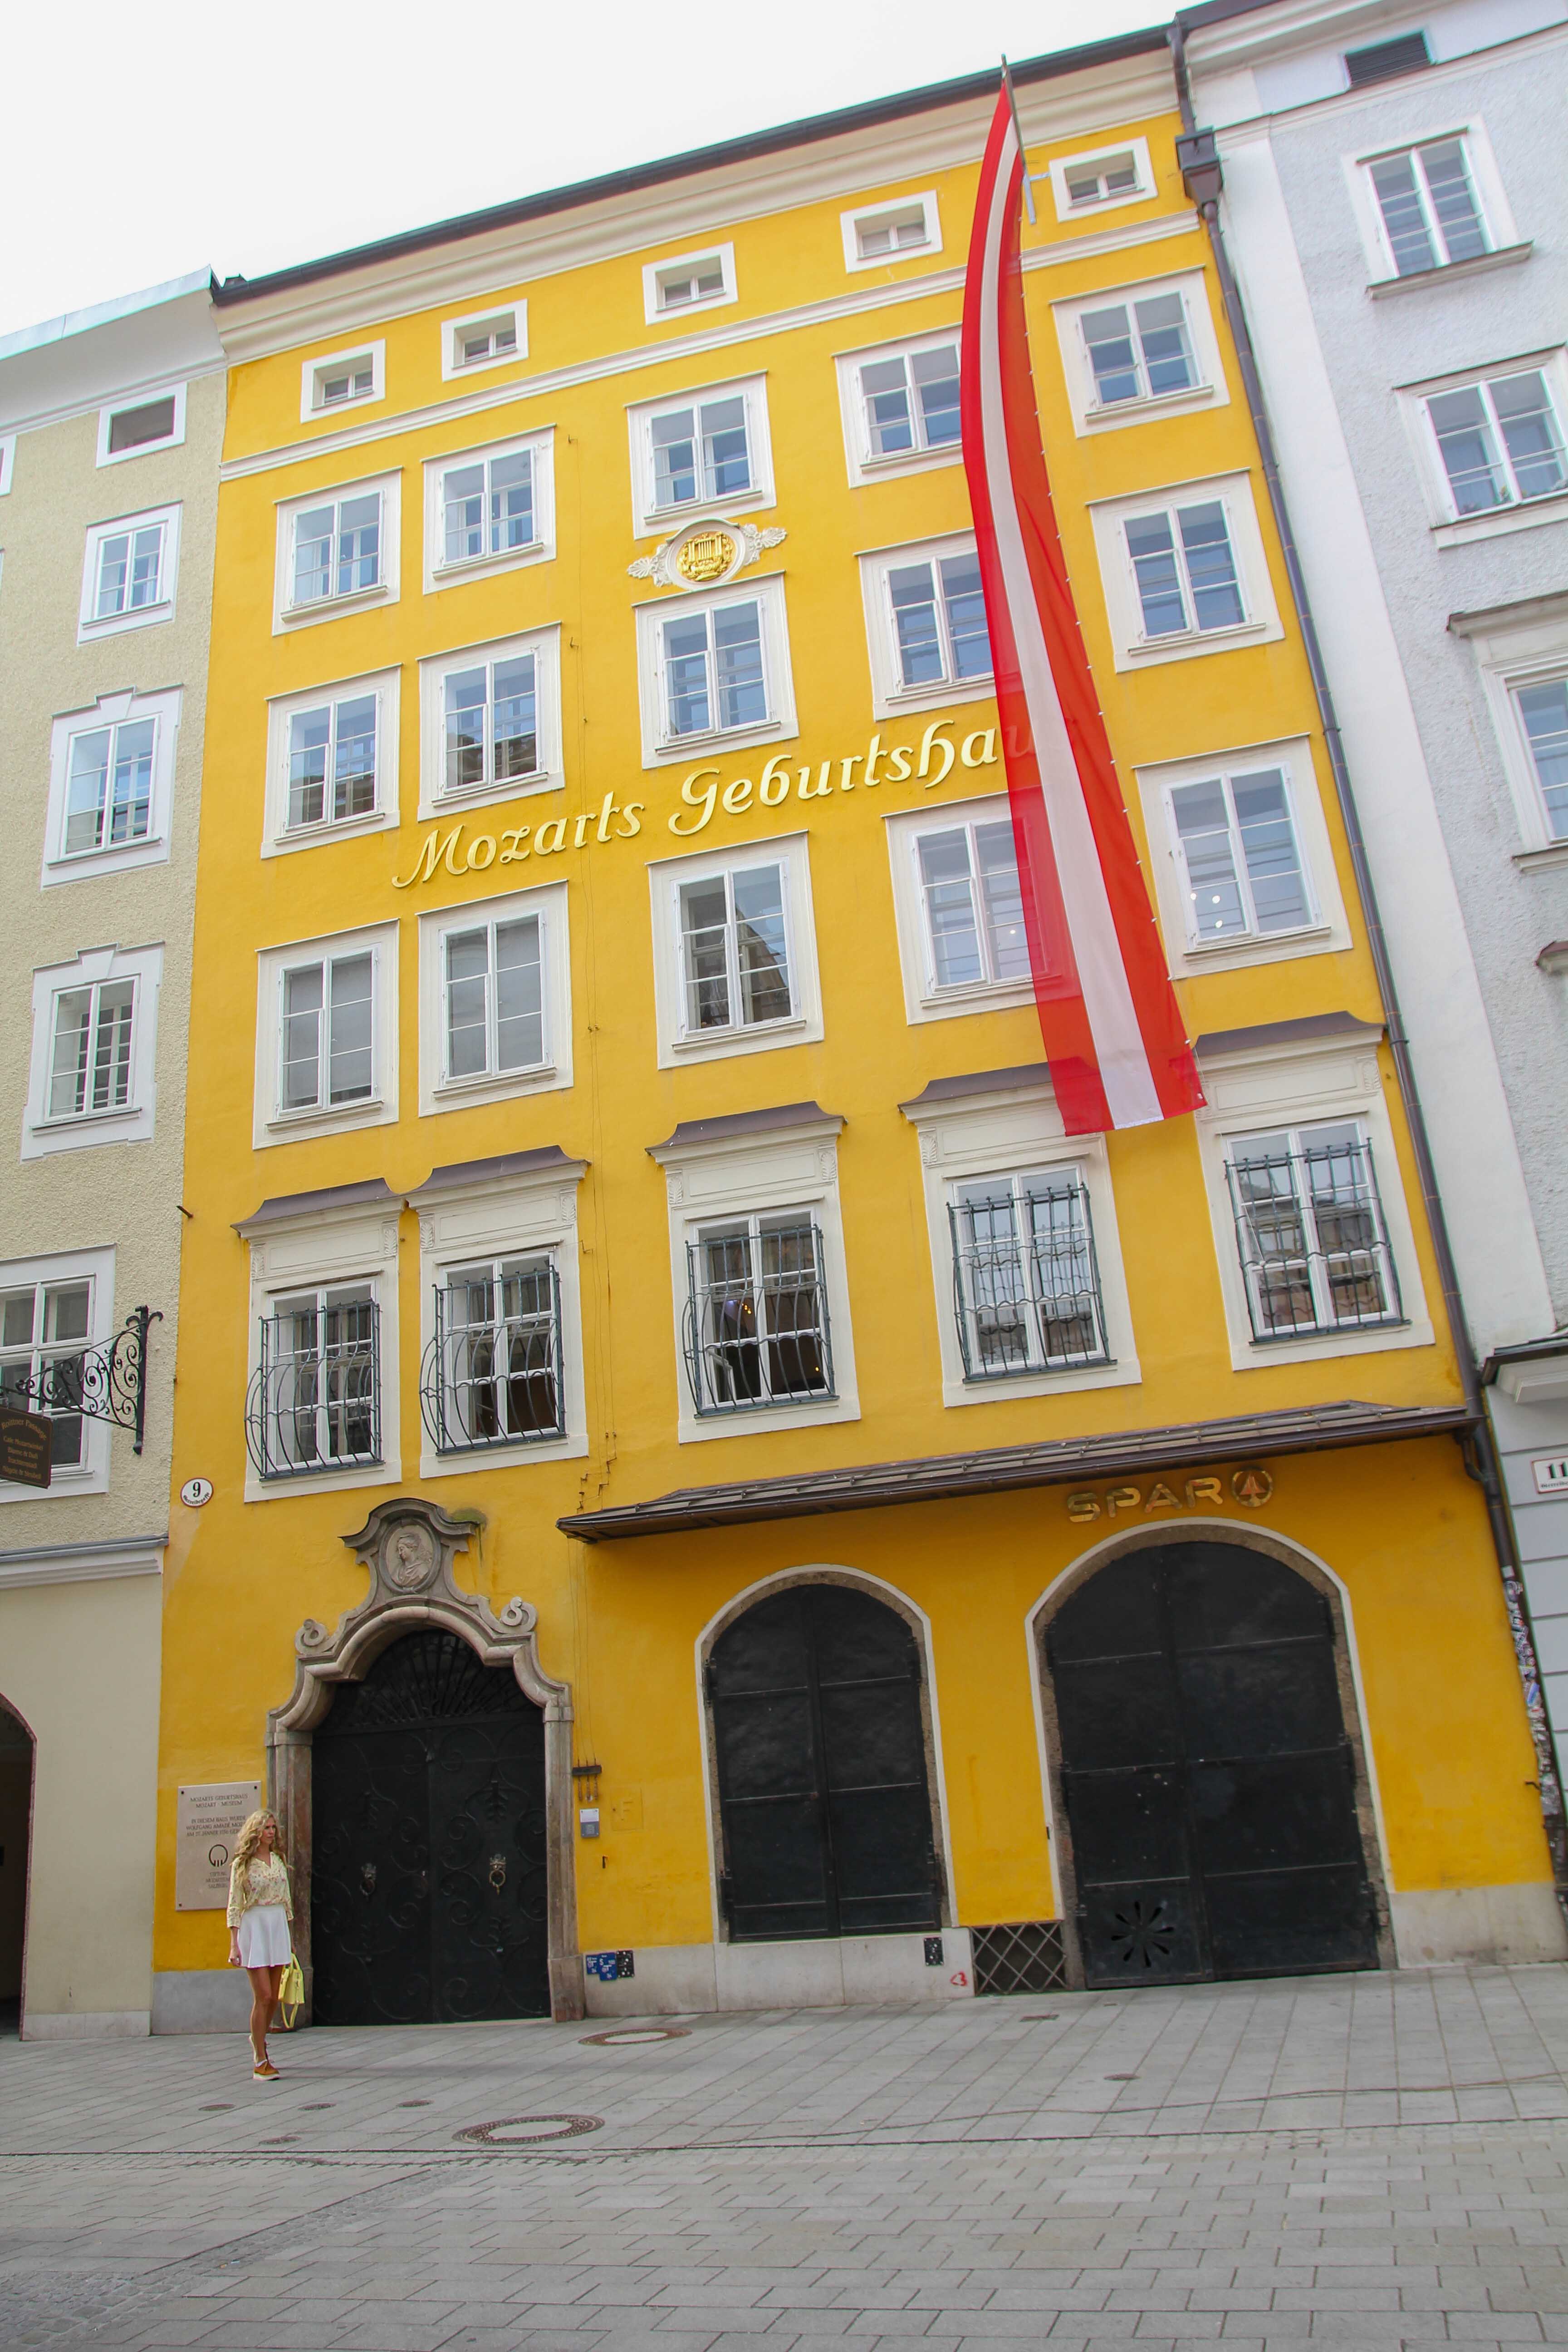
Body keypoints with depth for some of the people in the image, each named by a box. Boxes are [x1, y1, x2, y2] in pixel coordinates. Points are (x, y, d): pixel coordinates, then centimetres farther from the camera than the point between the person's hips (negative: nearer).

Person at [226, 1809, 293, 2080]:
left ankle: (259, 2038, 34)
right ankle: (261, 2062, -4)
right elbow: (234, 1906, -6)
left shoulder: (278, 1860, 11)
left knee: (273, 1997, 8)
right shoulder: (242, 1864, -3)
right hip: (254, 1926, -5)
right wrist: (234, 1944, -12)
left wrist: (291, 1936, 18)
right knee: (263, 1996, -10)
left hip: (279, 1926, 5)